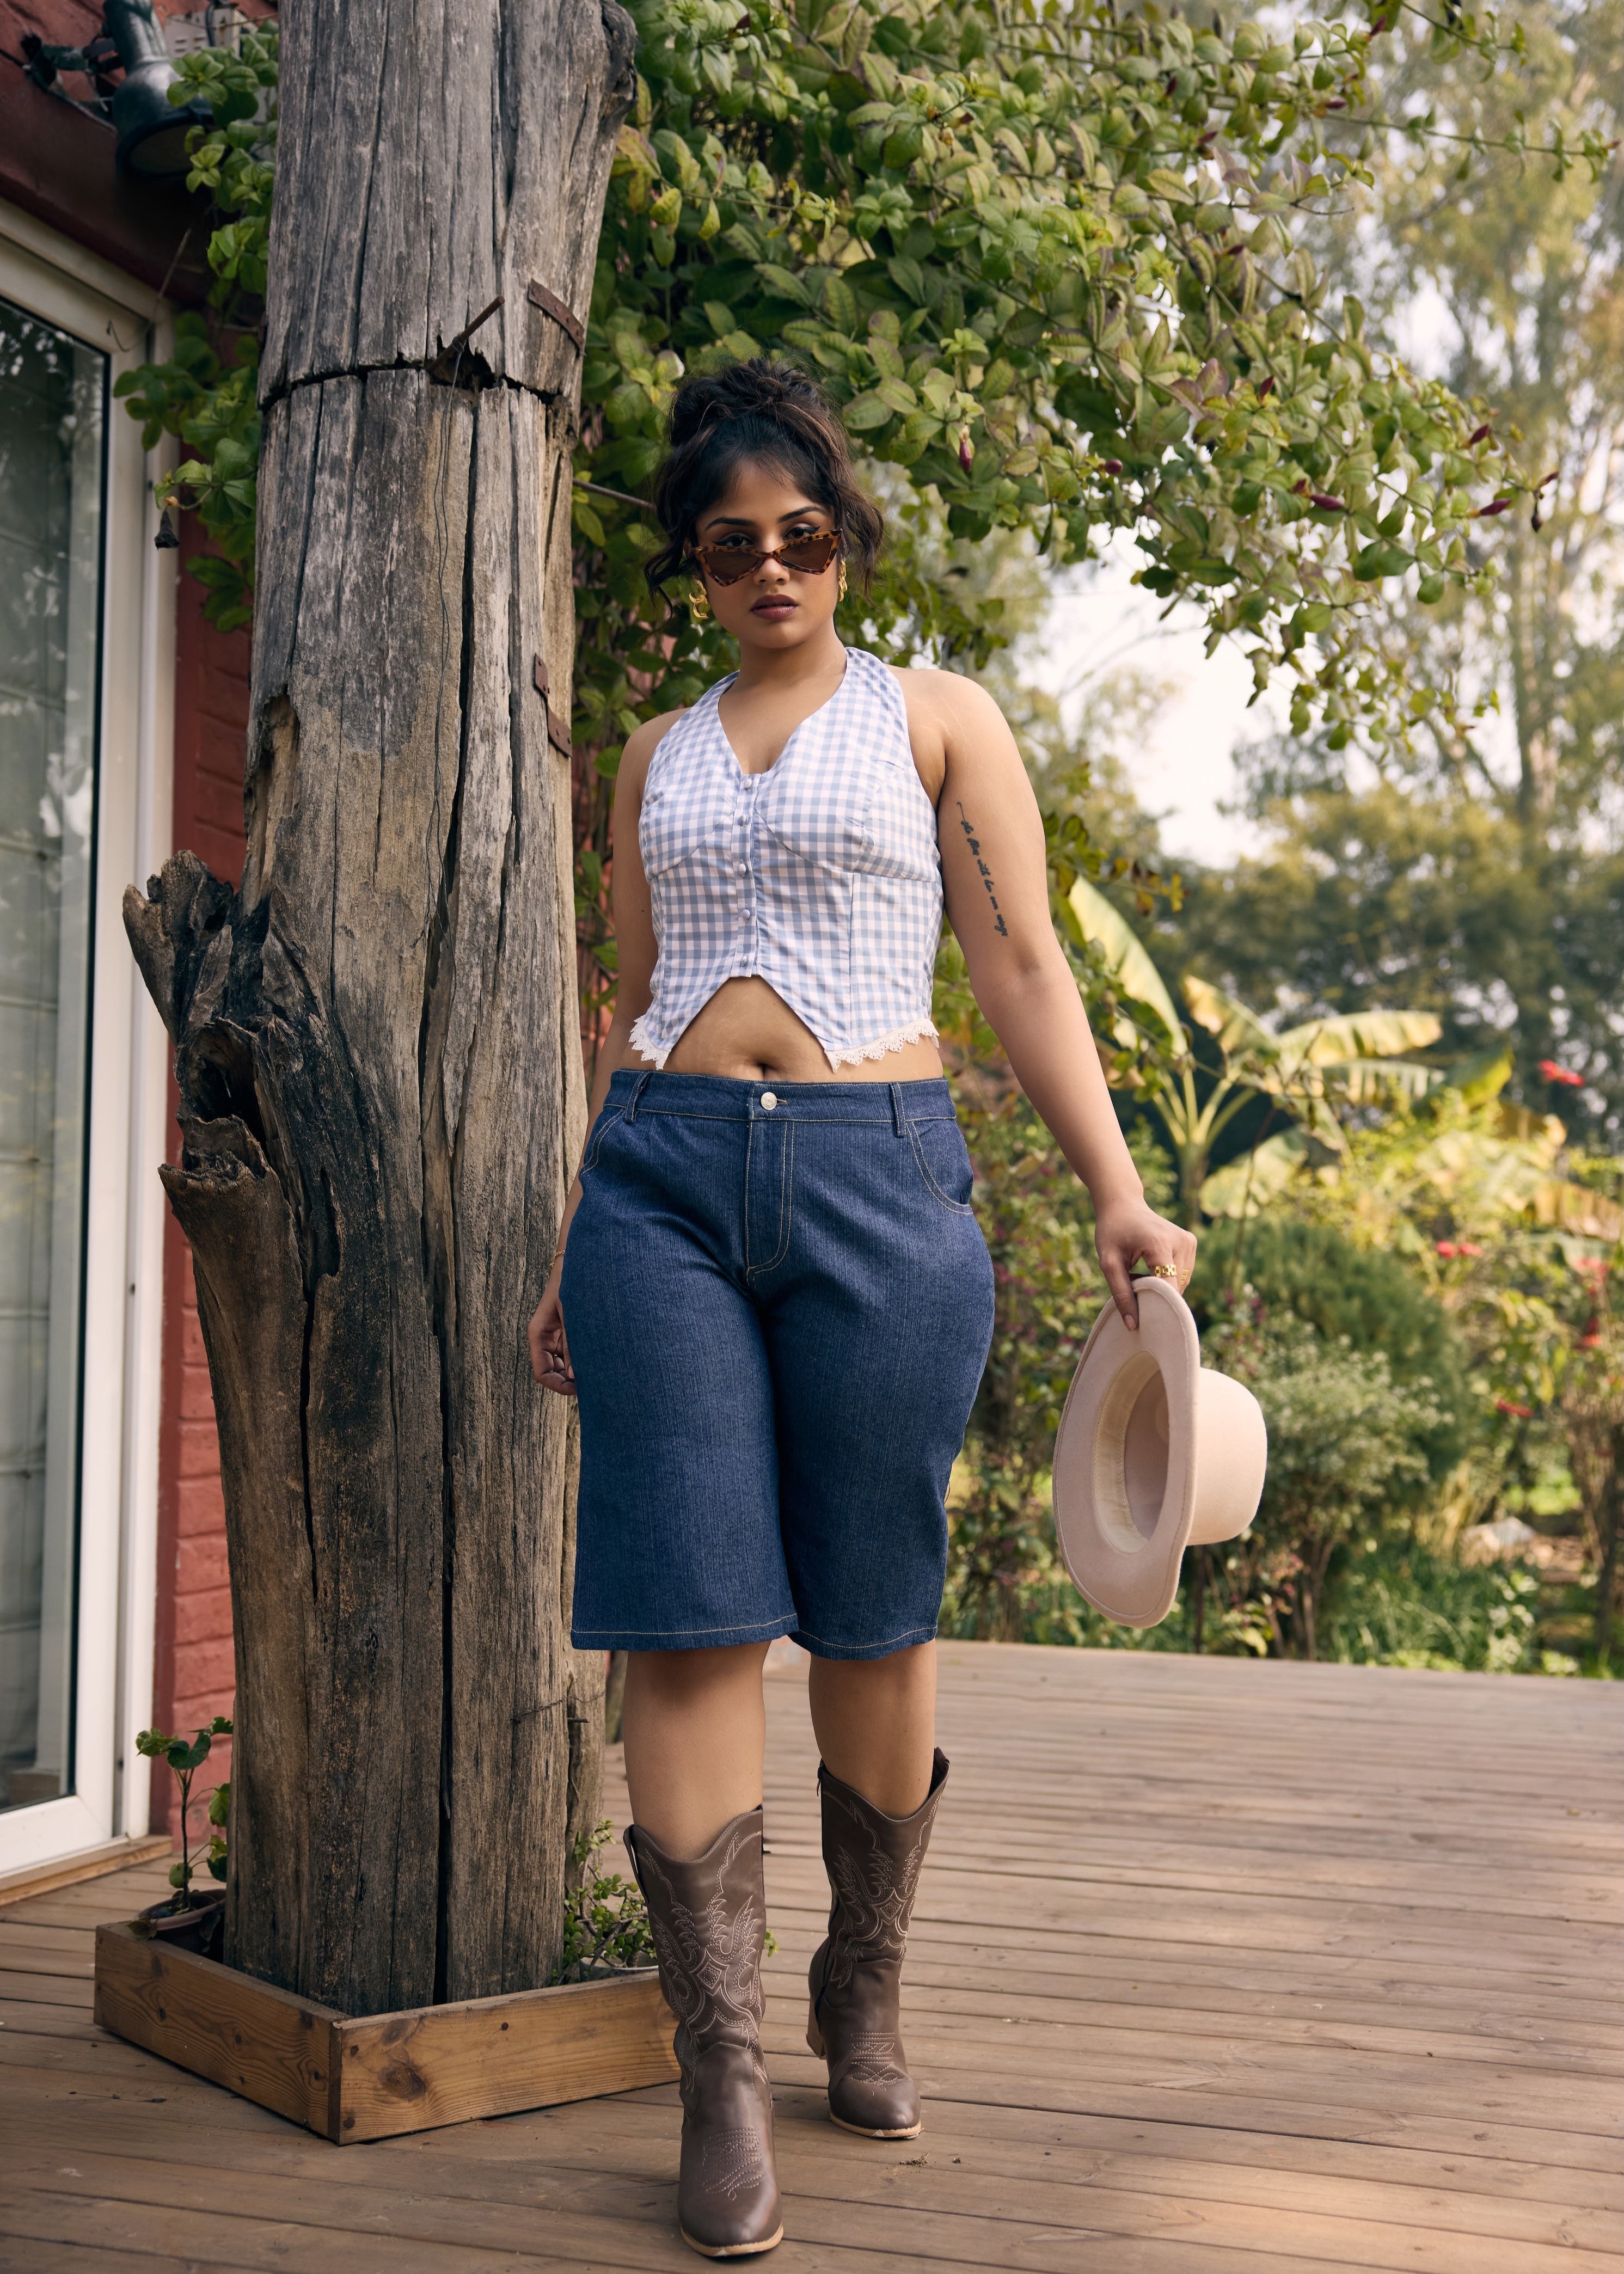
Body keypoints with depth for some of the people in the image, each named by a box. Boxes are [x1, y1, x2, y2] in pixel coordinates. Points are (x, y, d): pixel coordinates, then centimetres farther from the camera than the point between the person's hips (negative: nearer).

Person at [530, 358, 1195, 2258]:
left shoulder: (938, 722, 10)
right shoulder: (658, 759, 19)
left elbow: (1023, 971, 3)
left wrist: (1116, 1192, -8)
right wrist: (572, 1250, 18)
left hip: (877, 1176, -2)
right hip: (664, 1181, 3)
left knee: (872, 1616, 4)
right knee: (689, 1618, -5)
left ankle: (865, 2000, 26)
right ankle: (720, 2077, 3)